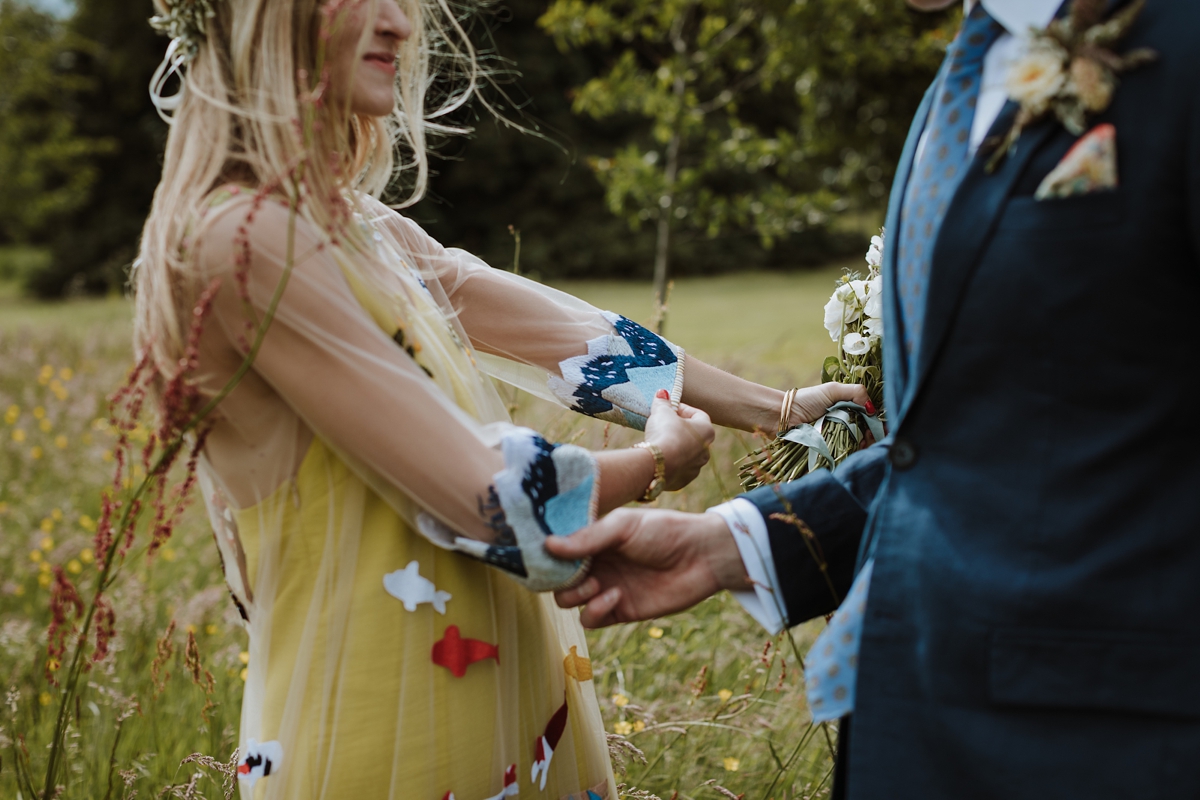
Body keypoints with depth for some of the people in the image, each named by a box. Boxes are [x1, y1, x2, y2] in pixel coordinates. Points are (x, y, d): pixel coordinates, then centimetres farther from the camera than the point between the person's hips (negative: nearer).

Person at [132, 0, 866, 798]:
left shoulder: (345, 221, 9)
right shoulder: (247, 239, -20)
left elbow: (553, 330, 9)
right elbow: (488, 500, -22)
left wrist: (777, 409, 9)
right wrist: (658, 461, -5)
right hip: (389, 725, -8)